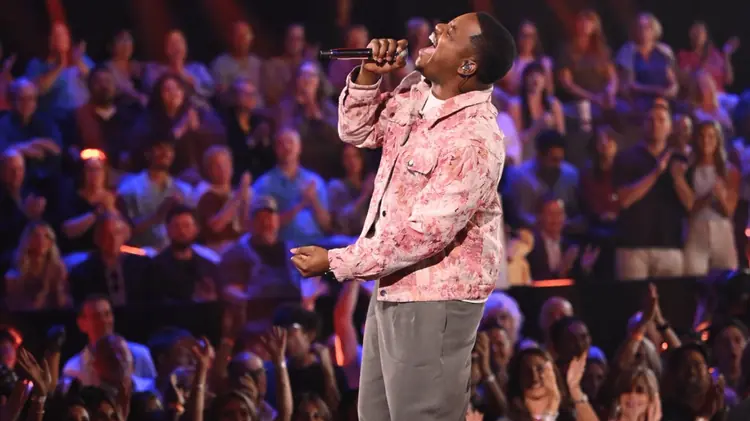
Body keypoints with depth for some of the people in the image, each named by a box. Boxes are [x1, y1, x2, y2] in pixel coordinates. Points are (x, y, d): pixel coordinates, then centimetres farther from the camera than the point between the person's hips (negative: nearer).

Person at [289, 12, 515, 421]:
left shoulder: (473, 141, -26)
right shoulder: (416, 91, 0)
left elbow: (424, 234, -27)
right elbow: (357, 131, 15)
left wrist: (335, 262, -19)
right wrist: (368, 75, -6)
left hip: (433, 299, -9)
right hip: (393, 288, 9)